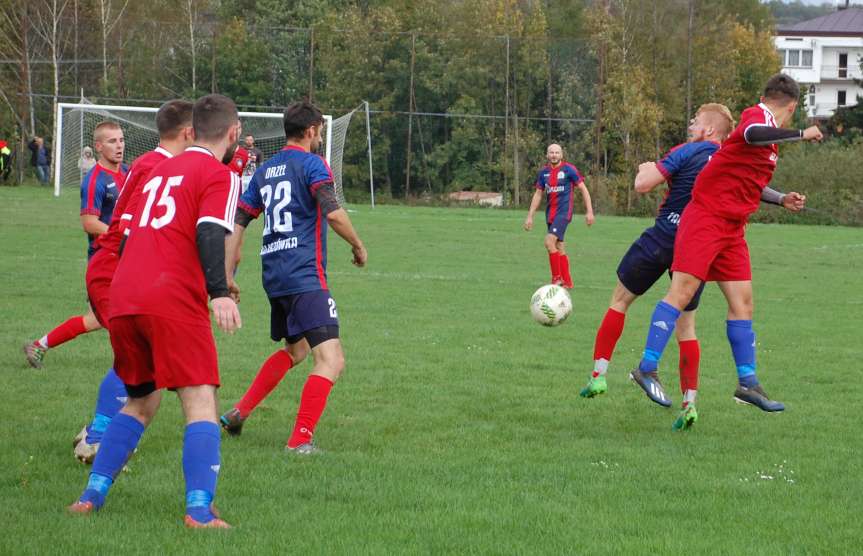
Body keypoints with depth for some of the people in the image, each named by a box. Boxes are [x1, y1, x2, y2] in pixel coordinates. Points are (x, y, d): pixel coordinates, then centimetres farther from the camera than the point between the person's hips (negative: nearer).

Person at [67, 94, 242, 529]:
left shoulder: (158, 171, 26)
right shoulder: (219, 175, 3)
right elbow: (209, 232, -14)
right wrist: (219, 293, -23)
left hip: (122, 300, 7)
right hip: (173, 301, -7)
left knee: (140, 402, 22)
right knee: (201, 403, -7)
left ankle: (92, 494, 14)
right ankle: (199, 510, -22)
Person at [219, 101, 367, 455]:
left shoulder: (265, 171, 17)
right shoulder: (311, 164, -4)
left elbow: (238, 223, 16)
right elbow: (333, 213, -17)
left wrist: (228, 276, 20)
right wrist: (358, 246, -2)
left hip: (275, 276, 9)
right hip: (305, 278, -9)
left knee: (294, 350, 29)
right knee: (331, 360, -13)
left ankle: (239, 413, 28)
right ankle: (300, 441, -22)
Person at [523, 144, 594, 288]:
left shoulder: (569, 169, -7)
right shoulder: (544, 172, 9)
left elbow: (584, 190, -3)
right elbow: (538, 195, 16)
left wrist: (589, 212, -8)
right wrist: (530, 216, 12)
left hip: (564, 212, -6)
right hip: (550, 214, 6)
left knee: (549, 241, -21)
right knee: (559, 248, 9)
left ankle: (557, 278, -13)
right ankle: (567, 282, 17)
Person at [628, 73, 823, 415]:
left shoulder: (770, 141, 19)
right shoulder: (757, 116, -10)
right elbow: (752, 135, -37)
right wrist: (801, 134, -32)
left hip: (732, 229, 9)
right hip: (706, 217, -9)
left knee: (742, 302, 6)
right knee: (682, 292, -12)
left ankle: (748, 384, 9)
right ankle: (647, 369, -10)